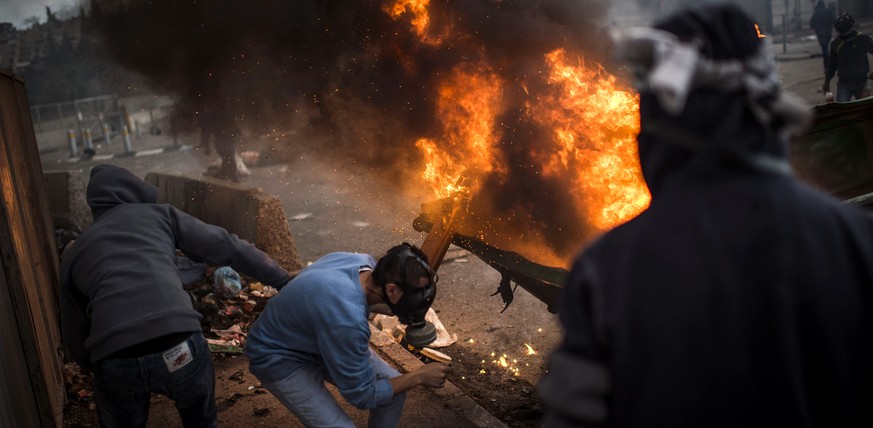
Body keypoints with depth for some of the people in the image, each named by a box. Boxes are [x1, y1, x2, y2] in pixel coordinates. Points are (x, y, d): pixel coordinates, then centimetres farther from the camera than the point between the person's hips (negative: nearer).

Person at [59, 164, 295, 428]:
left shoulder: (73, 252, 25)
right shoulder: (160, 214, 19)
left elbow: (73, 336, 28)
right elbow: (225, 247, 14)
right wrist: (282, 279, 19)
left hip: (115, 361, 2)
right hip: (180, 346, -1)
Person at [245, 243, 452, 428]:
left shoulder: (366, 262, -17)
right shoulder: (346, 318, -41)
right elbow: (362, 395, -26)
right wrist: (417, 377, -18)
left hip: (323, 338, 8)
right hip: (280, 357, -8)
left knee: (394, 390, -2)